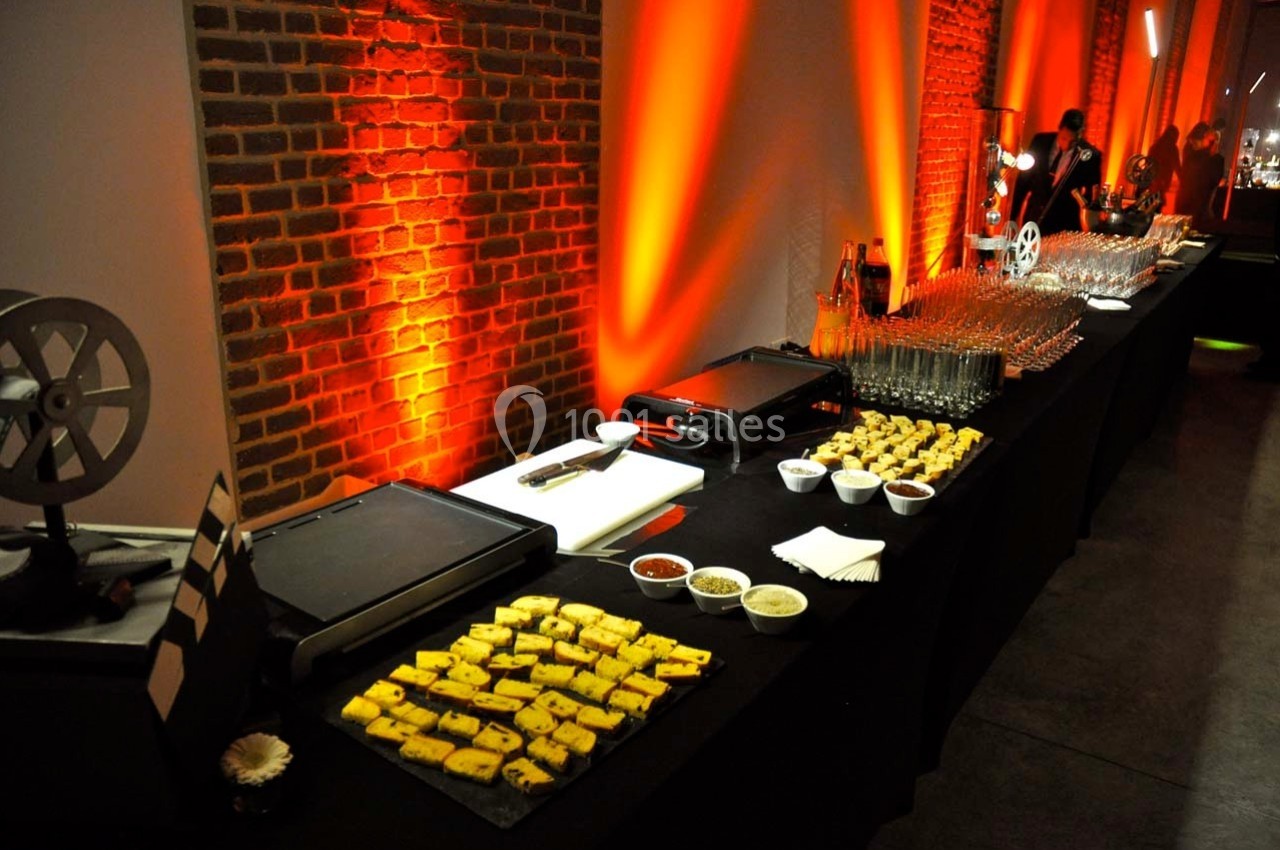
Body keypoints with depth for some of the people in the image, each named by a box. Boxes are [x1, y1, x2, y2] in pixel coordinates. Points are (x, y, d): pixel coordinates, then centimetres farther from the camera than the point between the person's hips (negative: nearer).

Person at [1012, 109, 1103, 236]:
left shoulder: (1090, 155, -9)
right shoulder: (1040, 141, -2)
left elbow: (1092, 194, 1)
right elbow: (1024, 178, 6)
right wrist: (1013, 213, 6)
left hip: (1064, 225, -3)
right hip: (1033, 218, 3)